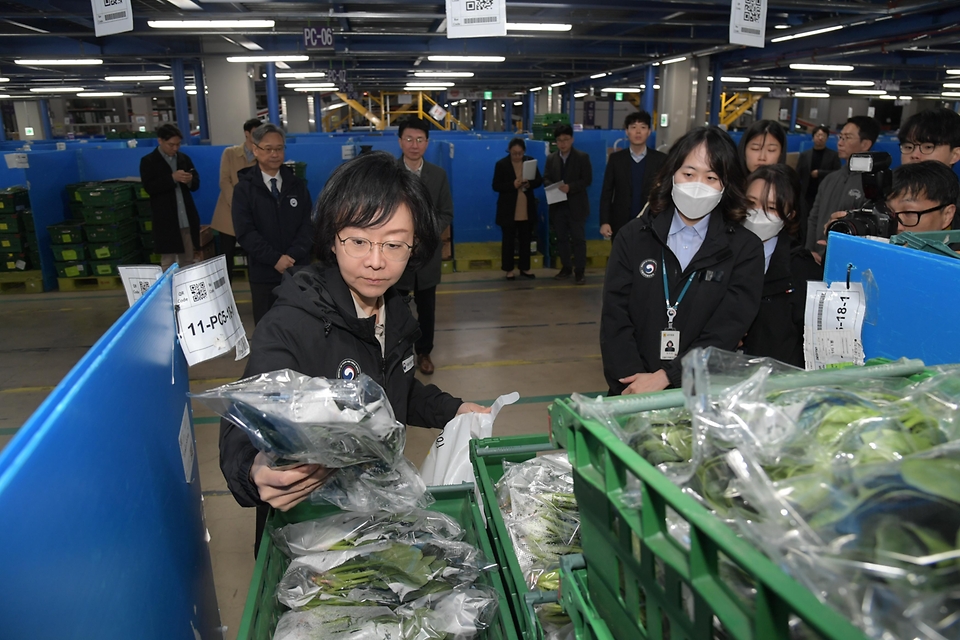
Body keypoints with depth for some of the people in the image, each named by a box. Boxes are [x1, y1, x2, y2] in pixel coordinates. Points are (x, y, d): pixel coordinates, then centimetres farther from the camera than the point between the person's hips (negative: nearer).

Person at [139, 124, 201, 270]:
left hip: (187, 218, 4)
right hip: (165, 220, -4)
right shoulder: (148, 161, -1)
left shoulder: (184, 158, 12)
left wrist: (190, 180, -12)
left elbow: (196, 184, 12)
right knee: (168, 262, 2)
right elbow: (149, 188, -13)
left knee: (189, 261, 11)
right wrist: (172, 178, -22)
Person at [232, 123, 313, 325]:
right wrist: (275, 259, -16)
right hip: (264, 273, -1)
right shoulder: (244, 189, 2)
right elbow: (245, 233, -7)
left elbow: (307, 225, 2)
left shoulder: (296, 185, 9)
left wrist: (292, 256, -13)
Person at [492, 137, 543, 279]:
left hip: (527, 209, 3)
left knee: (525, 240, 11)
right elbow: (496, 186, -8)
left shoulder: (530, 161, 3)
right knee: (508, 240, 4)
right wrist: (512, 185, -22)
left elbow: (539, 180, 5)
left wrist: (529, 183, -17)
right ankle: (509, 270, 13)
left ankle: (525, 268, 21)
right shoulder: (501, 164, -6)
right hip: (508, 210, -3)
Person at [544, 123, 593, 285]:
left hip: (576, 205, -4)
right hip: (557, 205, 4)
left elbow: (587, 179, -8)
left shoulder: (582, 157, -2)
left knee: (578, 239, -1)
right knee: (561, 238, 10)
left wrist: (570, 187, -21)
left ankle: (579, 271, 5)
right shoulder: (551, 158, 8)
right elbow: (546, 178, 7)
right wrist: (553, 187, -15)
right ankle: (566, 268, 21)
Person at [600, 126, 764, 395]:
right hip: (632, 392, 1)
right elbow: (614, 319, 0)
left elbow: (725, 334, -4)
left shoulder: (746, 250, 4)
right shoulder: (633, 237, 7)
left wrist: (664, 378, -14)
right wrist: (635, 387, -12)